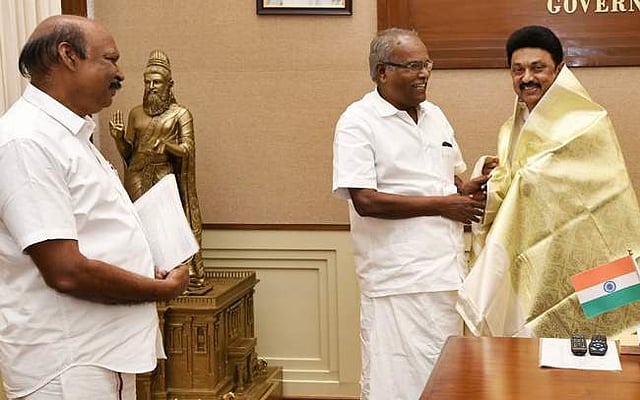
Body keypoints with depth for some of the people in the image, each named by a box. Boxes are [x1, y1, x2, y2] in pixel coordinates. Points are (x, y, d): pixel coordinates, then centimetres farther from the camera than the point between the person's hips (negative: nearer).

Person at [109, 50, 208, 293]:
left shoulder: (180, 114, 3)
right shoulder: (136, 113, 13)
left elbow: (187, 149, -4)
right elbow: (127, 151, 15)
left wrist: (166, 145, -21)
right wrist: (118, 137, -5)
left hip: (165, 175, -3)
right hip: (138, 176, 3)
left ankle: (188, 278, -5)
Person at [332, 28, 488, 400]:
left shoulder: (435, 115, 14)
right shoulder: (358, 122, -8)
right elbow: (365, 201, -17)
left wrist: (470, 189, 0)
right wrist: (442, 205, -13)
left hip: (449, 271, 7)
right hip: (399, 282, -7)